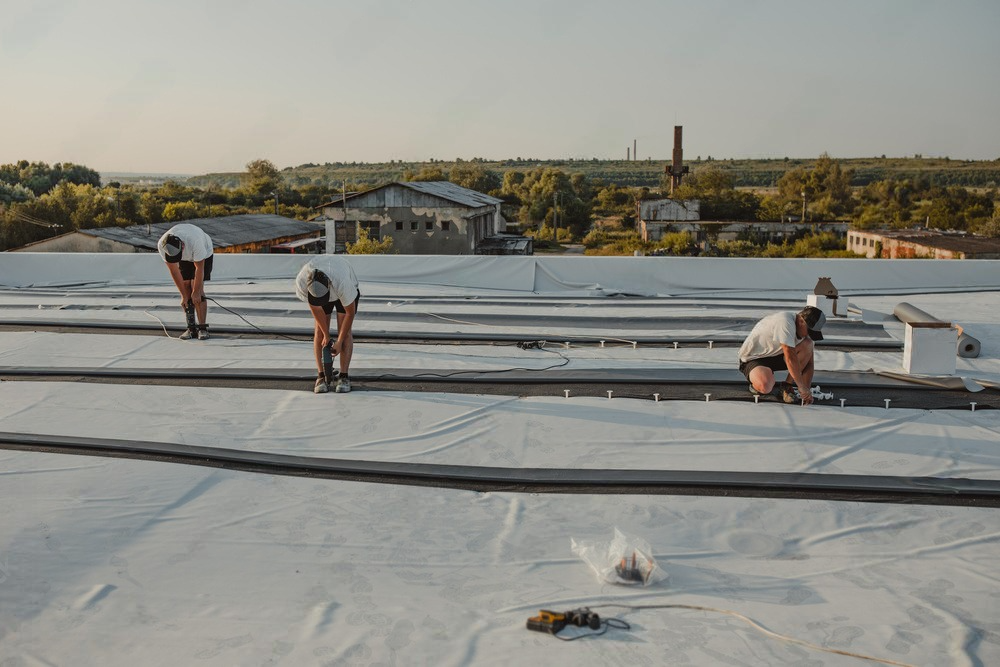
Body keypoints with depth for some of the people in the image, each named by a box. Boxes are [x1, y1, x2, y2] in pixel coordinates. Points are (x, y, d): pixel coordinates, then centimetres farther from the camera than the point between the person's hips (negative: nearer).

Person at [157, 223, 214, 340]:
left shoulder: (195, 241, -44)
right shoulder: (162, 246, -31)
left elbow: (199, 268, -30)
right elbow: (174, 271, -21)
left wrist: (196, 292, -22)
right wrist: (184, 295, -18)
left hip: (203, 254, -4)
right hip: (185, 259, 4)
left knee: (197, 289, -16)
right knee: (186, 288, -7)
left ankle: (203, 328, -14)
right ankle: (191, 328, -1)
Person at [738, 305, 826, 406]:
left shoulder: (805, 330, -5)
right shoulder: (785, 322, -31)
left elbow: (809, 362, -2)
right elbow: (791, 358, -34)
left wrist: (807, 390, -13)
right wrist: (802, 387, -30)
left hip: (775, 355, 8)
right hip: (752, 358, -8)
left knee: (808, 345, -16)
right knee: (766, 387, -38)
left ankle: (787, 387, -7)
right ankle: (756, 381, 1)